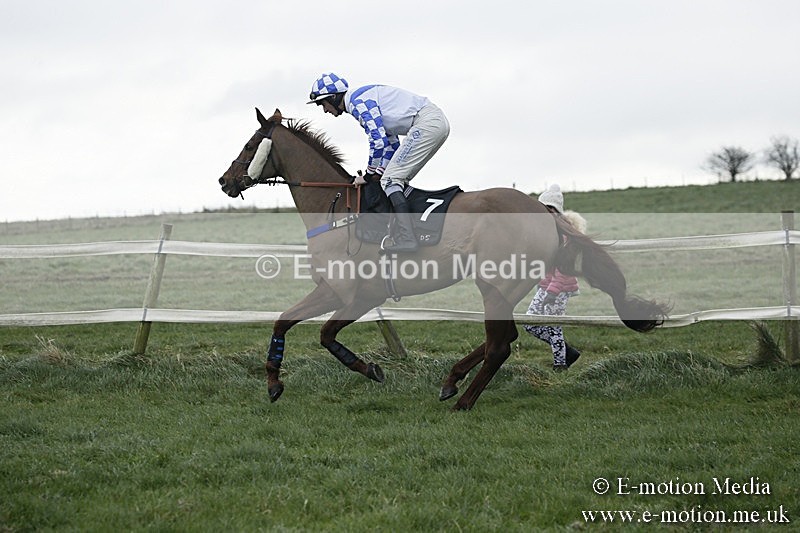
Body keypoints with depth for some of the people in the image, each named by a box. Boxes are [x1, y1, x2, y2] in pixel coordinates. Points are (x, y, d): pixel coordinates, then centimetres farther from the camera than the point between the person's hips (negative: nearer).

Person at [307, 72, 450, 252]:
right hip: (439, 121, 10)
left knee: (391, 180, -12)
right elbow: (391, 141, 26)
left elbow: (378, 139, -14)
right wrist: (380, 171, 16)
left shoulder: (357, 101, -8)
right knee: (398, 180, 15)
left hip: (426, 122, -10)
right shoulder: (364, 98, 24)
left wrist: (370, 174, -2)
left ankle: (406, 238, -22)